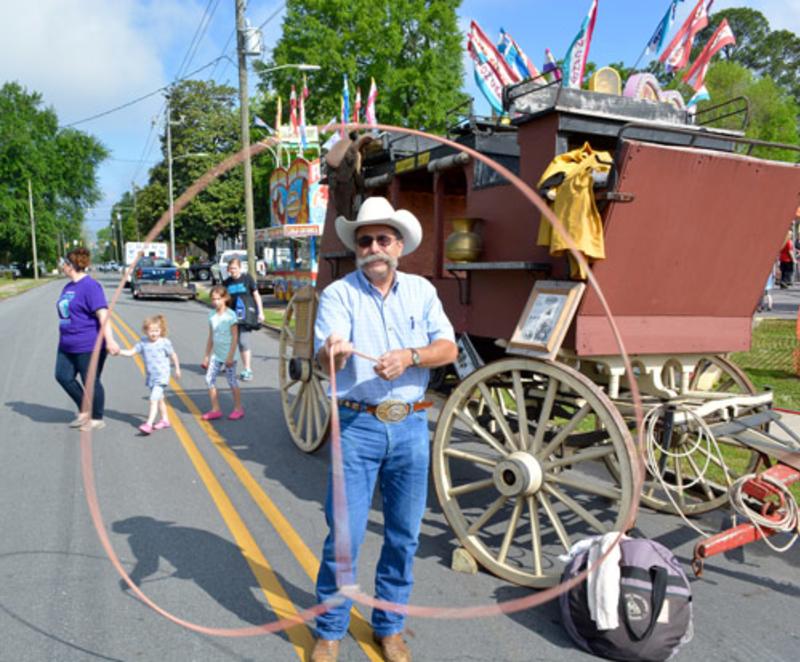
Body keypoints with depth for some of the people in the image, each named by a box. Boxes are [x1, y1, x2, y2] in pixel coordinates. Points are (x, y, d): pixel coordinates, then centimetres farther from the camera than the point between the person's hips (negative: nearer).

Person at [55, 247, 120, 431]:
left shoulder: (90, 286, -15)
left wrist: (109, 340, -29)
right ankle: (84, 412, 23)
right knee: (63, 376, 7)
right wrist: (64, 337, 25)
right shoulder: (68, 287, 13)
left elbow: (103, 314, -22)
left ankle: (97, 419, 17)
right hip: (68, 345, 9)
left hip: (89, 345, -9)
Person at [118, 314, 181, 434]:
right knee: (159, 399, 19)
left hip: (161, 376, -6)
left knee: (154, 399, -14)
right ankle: (165, 420, 33)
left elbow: (173, 355, 3)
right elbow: (131, 352, -1)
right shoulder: (143, 343, 0)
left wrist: (177, 369, 11)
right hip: (151, 376, 6)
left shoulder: (164, 342, -9)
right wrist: (119, 352, -17)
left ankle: (149, 424, -18)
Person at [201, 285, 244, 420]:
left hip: (228, 354, -6)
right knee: (209, 379, 0)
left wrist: (231, 356, -17)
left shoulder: (230, 315, -12)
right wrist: (207, 356, 13)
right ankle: (215, 410, 10)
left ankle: (238, 409, 16)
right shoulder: (212, 315, 6)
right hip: (216, 354, 6)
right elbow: (210, 337, 12)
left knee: (232, 381, 2)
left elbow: (235, 337, -13)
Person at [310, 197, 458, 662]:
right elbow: (325, 356, -18)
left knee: (404, 535, 12)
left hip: (411, 424, 3)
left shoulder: (421, 290, 6)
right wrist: (333, 352, -42)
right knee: (345, 532, 1)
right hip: (359, 425, -3)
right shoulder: (339, 293, -3)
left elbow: (449, 348, -3)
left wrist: (409, 356, -22)